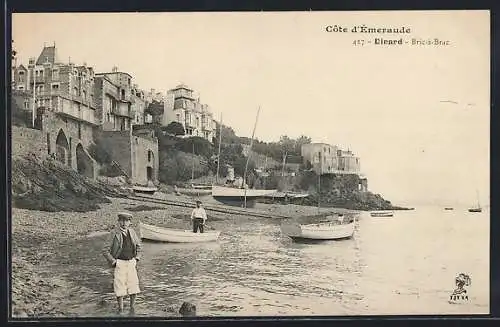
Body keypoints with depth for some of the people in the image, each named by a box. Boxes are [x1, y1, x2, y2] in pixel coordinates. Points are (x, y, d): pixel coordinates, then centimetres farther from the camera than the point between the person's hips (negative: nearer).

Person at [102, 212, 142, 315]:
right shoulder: (115, 234, -8)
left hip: (131, 262, 4)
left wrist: (137, 258, 12)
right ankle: (120, 309, 13)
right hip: (120, 263, -4)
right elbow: (105, 250, -6)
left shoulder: (132, 232, 5)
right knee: (119, 286, -2)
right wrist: (113, 262, -8)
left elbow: (138, 246, 21)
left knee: (133, 285, 4)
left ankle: (132, 307, 19)